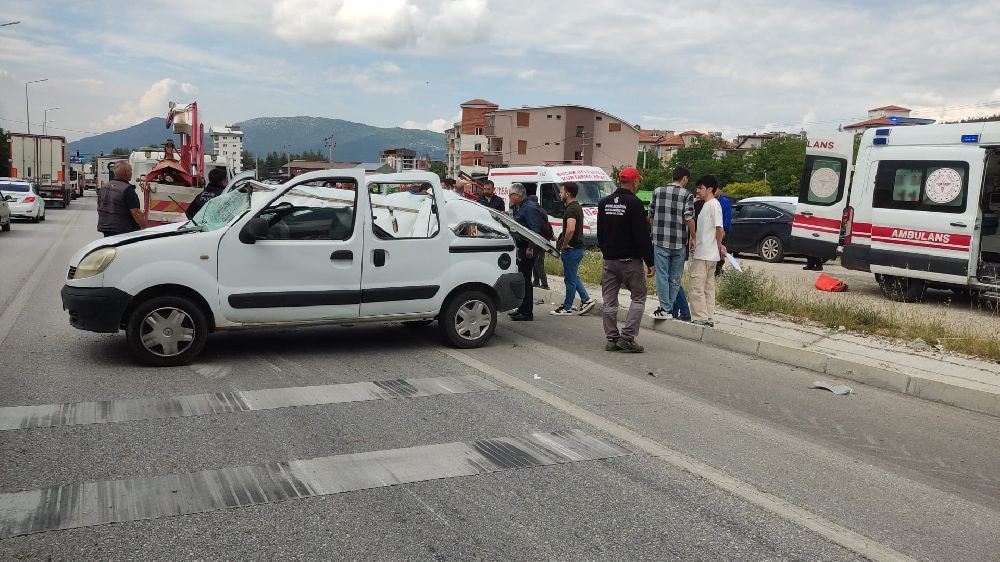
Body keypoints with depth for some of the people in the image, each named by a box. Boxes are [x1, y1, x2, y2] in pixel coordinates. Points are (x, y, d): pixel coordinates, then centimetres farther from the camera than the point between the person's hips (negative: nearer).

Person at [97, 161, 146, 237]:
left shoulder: (104, 188, 9)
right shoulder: (127, 189, -17)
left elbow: (99, 208, 19)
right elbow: (136, 213, -21)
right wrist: (145, 228, -14)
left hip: (106, 230, 8)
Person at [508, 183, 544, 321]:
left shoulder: (530, 208, -14)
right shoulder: (520, 207, 17)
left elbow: (535, 230, -22)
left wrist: (530, 248, -25)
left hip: (527, 249, -10)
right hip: (521, 248, 10)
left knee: (525, 280, -7)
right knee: (522, 279, 15)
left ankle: (527, 312, -2)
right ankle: (522, 309, 24)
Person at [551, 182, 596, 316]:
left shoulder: (571, 209, -20)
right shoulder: (577, 206, 13)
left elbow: (570, 229, -37)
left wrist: (564, 244, -23)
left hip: (571, 249, -10)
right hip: (578, 247, 10)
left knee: (570, 278, 0)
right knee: (574, 277, 20)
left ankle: (567, 308, 10)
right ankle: (586, 300, 17)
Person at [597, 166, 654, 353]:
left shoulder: (604, 203, 9)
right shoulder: (634, 203, -12)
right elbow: (643, 237, -13)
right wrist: (650, 262, -8)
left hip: (609, 260, 6)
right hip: (630, 260, -6)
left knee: (610, 301, 9)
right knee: (638, 297, 4)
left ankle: (611, 339, 11)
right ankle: (627, 337, -5)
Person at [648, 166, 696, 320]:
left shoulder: (657, 191, 6)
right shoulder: (687, 195, -2)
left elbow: (650, 216, 11)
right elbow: (689, 219, -9)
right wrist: (693, 238, 3)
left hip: (660, 240, 1)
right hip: (680, 243, -1)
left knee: (662, 275, 2)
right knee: (675, 278, 9)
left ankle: (665, 308, -3)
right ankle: (669, 308, 13)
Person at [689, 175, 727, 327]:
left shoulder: (714, 204, -13)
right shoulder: (706, 205, 17)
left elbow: (719, 228, -19)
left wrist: (719, 245, -8)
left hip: (705, 255, -10)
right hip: (702, 253, 10)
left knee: (697, 286, -9)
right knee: (708, 287, 12)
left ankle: (700, 318, -8)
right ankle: (707, 318, 17)